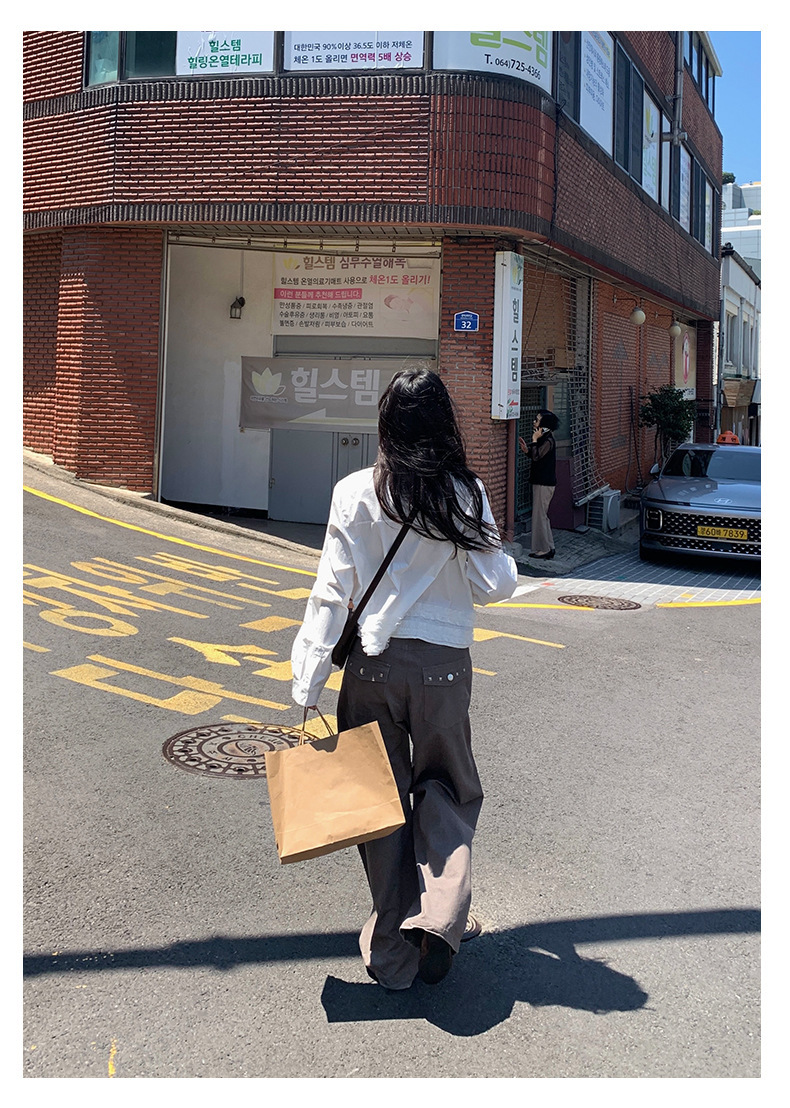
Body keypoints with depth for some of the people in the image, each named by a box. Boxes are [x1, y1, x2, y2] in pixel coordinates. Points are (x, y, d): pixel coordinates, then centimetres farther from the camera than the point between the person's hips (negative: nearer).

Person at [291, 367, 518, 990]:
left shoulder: (355, 493, -6)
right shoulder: (466, 495, -5)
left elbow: (332, 593, -7)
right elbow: (495, 586, -3)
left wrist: (309, 685, -3)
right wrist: (503, 563, 20)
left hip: (373, 663, 0)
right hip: (444, 664, 0)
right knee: (445, 788, 20)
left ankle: (394, 951, 22)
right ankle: (440, 914, 2)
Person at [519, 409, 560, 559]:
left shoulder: (548, 440, -17)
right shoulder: (544, 439, 13)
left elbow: (536, 456, -26)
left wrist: (534, 440, -17)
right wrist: (526, 449, 6)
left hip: (544, 483, -10)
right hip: (541, 482, 10)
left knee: (540, 515, -5)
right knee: (542, 515, 14)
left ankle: (543, 549, 1)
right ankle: (548, 547, 21)